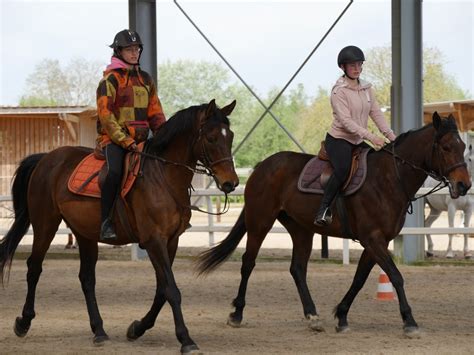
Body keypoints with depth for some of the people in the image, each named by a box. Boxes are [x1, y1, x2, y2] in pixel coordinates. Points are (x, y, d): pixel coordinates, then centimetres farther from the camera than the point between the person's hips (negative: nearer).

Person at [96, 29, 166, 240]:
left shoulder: (145, 79, 17)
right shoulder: (110, 80, -4)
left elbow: (155, 113, 18)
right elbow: (105, 115, -11)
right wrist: (124, 140, -20)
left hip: (140, 139, 7)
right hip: (113, 138, -7)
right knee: (115, 171, -33)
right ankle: (105, 223, -28)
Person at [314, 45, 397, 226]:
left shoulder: (367, 88, 10)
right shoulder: (339, 91, -13)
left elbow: (377, 114, 7)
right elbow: (346, 121, -21)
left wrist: (392, 137, -6)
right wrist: (370, 136, -30)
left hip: (358, 142, 8)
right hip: (338, 139, -8)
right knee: (343, 170, -33)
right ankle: (323, 211, -29)